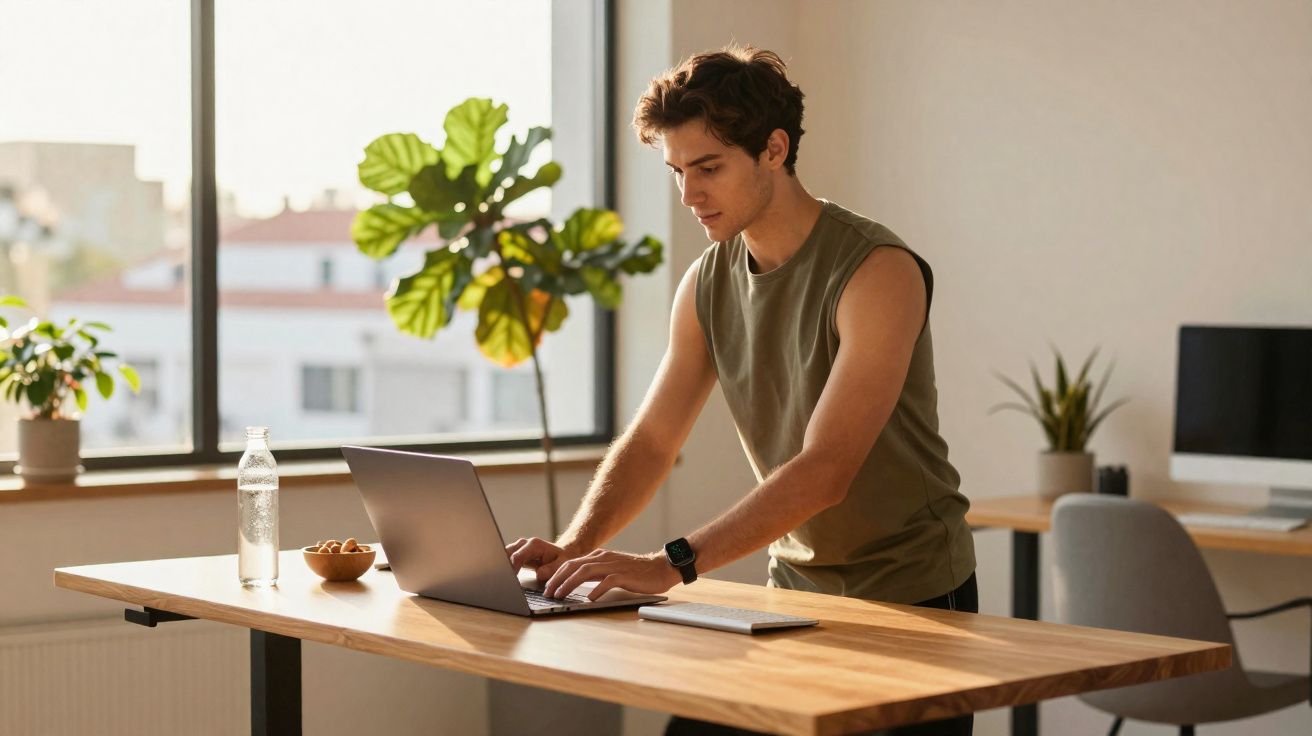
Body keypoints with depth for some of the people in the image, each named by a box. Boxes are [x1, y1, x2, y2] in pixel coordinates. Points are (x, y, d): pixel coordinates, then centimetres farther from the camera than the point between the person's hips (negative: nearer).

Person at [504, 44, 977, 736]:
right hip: (797, 586, 5)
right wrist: (575, 546, -16)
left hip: (915, 597, -5)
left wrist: (672, 563, -34)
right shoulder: (707, 283, 1)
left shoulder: (878, 272, -21)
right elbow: (650, 441, 2)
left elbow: (824, 471, -28)